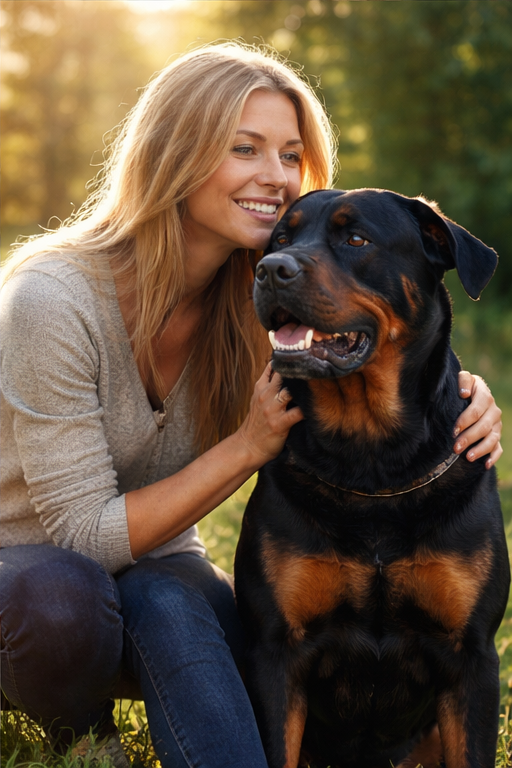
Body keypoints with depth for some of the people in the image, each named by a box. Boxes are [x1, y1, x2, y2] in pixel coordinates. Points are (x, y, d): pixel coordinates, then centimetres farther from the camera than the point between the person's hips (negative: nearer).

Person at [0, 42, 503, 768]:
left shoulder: (259, 298, -10)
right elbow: (86, 535, -24)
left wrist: (460, 394, -23)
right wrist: (248, 445, -30)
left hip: (154, 571, 2)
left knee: (167, 602, -34)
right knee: (59, 596, -37)